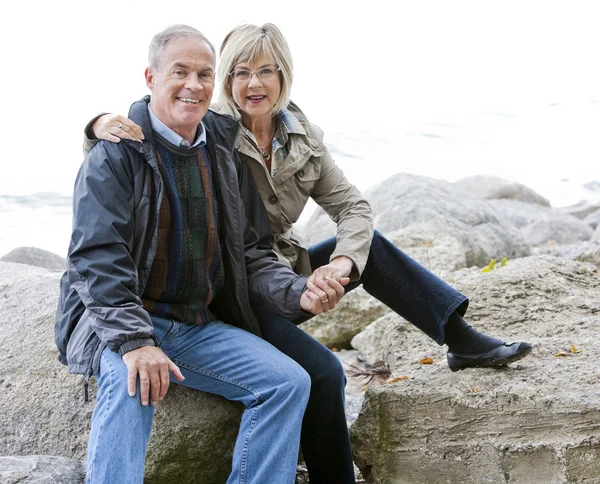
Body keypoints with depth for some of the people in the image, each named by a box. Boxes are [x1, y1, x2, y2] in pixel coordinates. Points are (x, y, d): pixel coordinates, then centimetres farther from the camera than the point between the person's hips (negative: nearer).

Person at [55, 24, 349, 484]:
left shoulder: (225, 156, 12)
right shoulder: (116, 153, -6)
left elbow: (252, 253, 15)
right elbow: (98, 257, -17)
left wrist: (299, 293, -6)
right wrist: (134, 340, -30)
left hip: (200, 326, 6)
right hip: (114, 322, -6)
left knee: (290, 381, -12)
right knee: (131, 378, -37)